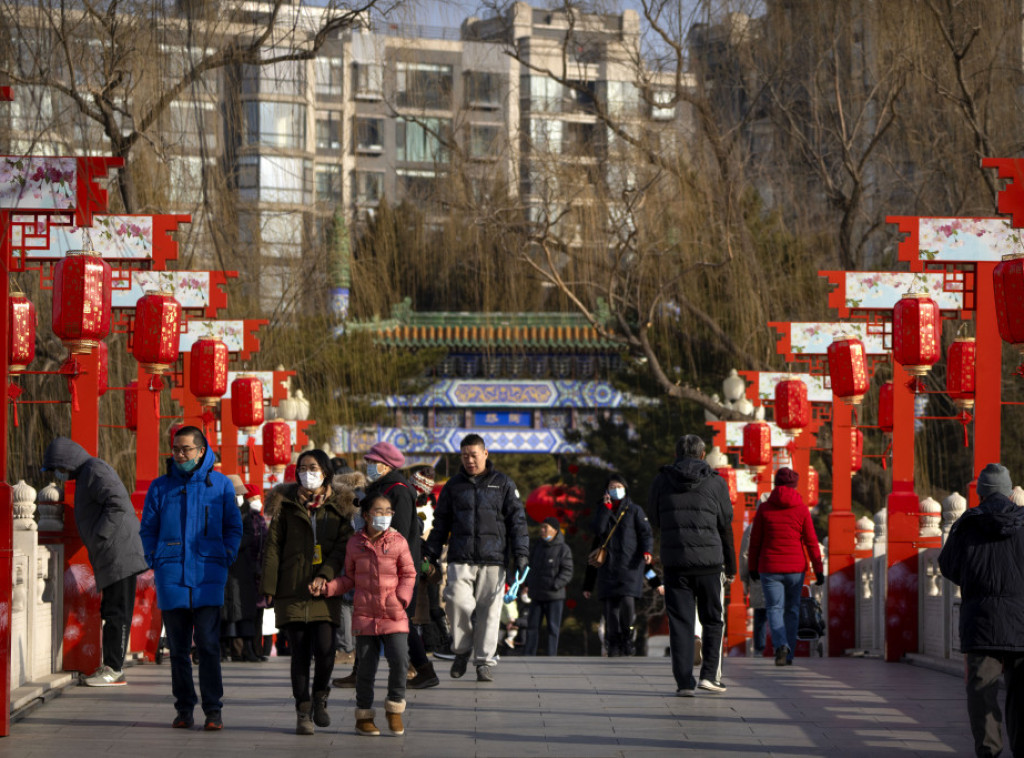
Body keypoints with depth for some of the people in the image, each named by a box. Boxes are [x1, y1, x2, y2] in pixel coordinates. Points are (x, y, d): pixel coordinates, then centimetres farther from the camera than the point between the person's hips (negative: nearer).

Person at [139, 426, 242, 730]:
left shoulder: (220, 485, 7)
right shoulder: (160, 487, 10)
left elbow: (233, 527, 13)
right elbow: (148, 529, 15)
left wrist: (226, 558, 0)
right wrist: (155, 563, 3)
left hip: (208, 577, -2)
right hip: (172, 577, 2)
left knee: (208, 645, -8)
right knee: (178, 647, 4)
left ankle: (213, 710, -5)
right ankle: (184, 708, 11)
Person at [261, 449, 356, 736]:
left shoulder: (339, 505, 8)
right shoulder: (287, 504, 7)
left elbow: (342, 545, 1)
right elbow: (273, 547, 5)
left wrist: (326, 574, -15)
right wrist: (268, 588, -2)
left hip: (324, 591, 0)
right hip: (292, 591, 0)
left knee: (325, 649, -10)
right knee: (300, 653, -1)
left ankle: (320, 698, 16)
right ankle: (303, 712, 9)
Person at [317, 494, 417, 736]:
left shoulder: (398, 542, 2)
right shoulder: (355, 544, 5)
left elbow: (408, 574, 6)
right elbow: (349, 578, 12)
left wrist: (401, 599, -8)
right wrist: (327, 587, -3)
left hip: (393, 616, -1)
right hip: (365, 615, 1)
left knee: (400, 661, -12)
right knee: (366, 667, 3)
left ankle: (395, 707, 11)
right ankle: (363, 717, 17)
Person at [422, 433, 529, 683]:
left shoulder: (503, 484, 9)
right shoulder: (453, 486, 15)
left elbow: (517, 520, 8)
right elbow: (441, 522, 20)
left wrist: (521, 554, -1)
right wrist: (431, 554, 14)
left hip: (493, 559, -1)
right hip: (460, 559, 1)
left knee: (489, 609, -3)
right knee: (457, 601, -16)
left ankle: (484, 662, 4)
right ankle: (462, 650, 5)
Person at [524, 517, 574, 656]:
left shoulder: (563, 549, -7)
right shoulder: (537, 547, 11)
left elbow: (567, 573, -10)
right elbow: (531, 566, 20)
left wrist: (554, 585, -21)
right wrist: (528, 583, 6)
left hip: (554, 597, -5)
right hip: (536, 596, 5)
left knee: (553, 627, -1)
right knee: (533, 625, 5)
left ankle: (551, 656, 2)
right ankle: (529, 654, 8)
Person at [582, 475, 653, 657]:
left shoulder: (634, 510, 13)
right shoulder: (603, 511, 20)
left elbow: (646, 533, 5)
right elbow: (598, 530, 1)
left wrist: (646, 551, -13)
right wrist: (605, 507, 0)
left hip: (629, 565, -2)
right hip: (608, 565, 2)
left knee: (627, 601, -20)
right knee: (610, 606, -6)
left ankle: (627, 637, -3)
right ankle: (613, 646, -2)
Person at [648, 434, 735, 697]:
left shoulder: (661, 481, 4)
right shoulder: (715, 482, 1)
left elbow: (655, 520, 13)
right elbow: (726, 527, 6)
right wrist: (731, 567, 13)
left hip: (674, 562, 1)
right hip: (709, 560, -1)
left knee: (679, 621, 4)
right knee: (712, 621, 12)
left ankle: (685, 682, -1)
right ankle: (710, 674, 0)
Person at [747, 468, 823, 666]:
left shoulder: (764, 508, -2)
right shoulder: (801, 509, -3)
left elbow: (755, 540, 1)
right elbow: (811, 542, -4)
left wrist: (752, 567, 12)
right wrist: (819, 570, 0)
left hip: (770, 568, -1)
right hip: (795, 568, 1)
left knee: (774, 609, 1)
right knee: (792, 609, 14)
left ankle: (781, 645, -25)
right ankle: (788, 655, 15)